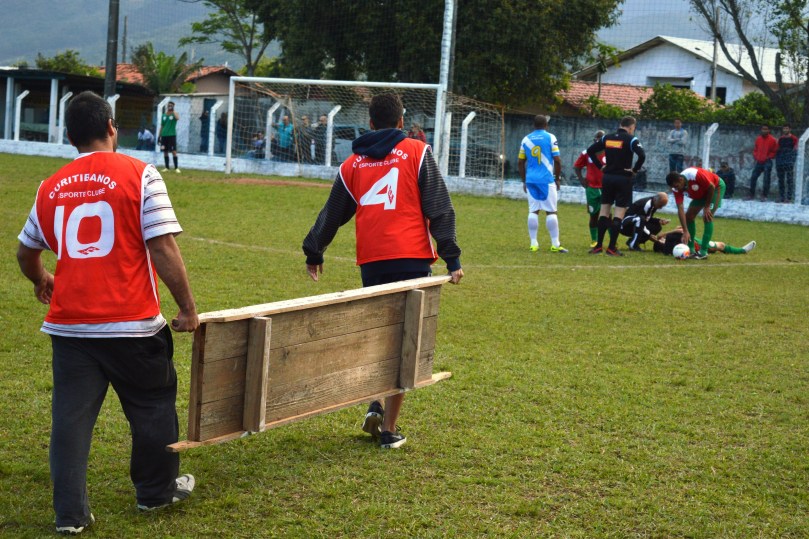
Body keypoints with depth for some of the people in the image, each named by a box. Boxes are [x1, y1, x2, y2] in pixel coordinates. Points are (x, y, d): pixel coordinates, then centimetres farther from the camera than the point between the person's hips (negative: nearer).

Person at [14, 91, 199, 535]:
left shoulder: (51, 188, 7)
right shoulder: (139, 175, -7)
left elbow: (25, 254, 20)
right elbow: (163, 249, -13)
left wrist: (41, 281, 41)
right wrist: (188, 308, -5)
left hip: (69, 325, 3)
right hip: (132, 323, -3)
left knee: (70, 416, 9)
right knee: (152, 406, 17)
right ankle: (157, 490, 32)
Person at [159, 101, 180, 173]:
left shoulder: (174, 114, 0)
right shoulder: (164, 115, 12)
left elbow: (177, 118, -26)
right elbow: (162, 126, 16)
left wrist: (173, 111, -18)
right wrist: (160, 136, 13)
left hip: (172, 135, -4)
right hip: (164, 135, 4)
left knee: (174, 151, -9)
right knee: (165, 152, 6)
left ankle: (176, 168, -8)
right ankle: (166, 167, 13)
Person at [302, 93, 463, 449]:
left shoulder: (353, 163, 15)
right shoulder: (417, 153, 5)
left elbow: (332, 214, 22)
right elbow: (439, 209, -3)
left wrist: (314, 253, 34)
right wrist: (452, 258, -4)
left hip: (370, 262, 3)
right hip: (411, 259, -3)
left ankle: (376, 405, 2)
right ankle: (389, 430, 2)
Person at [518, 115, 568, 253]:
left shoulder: (526, 139, 9)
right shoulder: (550, 138, -2)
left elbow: (520, 162, 12)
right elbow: (557, 160, -5)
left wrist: (524, 180, 21)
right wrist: (557, 178, 7)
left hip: (531, 180, 3)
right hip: (547, 179, -3)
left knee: (533, 211, 6)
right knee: (551, 212, 0)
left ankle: (533, 243, 4)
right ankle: (555, 244, 0)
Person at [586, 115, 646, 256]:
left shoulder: (607, 138, 8)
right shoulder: (630, 139, -8)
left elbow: (590, 150, 10)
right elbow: (642, 155, -22)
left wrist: (600, 166, 11)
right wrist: (635, 170, -9)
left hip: (608, 177, 5)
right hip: (623, 179, -5)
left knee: (604, 210, 12)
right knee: (619, 212, -1)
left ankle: (598, 246, 12)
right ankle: (612, 248, -3)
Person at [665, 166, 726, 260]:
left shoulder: (695, 175, -39)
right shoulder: (677, 189, -21)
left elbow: (712, 187, -26)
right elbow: (680, 209, -23)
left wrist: (707, 207, -19)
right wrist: (686, 231, -30)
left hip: (716, 187, -6)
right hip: (701, 193, 7)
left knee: (707, 217, -20)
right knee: (689, 216, -1)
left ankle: (703, 252, -18)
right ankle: (691, 250, 6)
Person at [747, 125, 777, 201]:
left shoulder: (772, 140, -5)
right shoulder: (758, 139, 10)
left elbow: (775, 151, -2)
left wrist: (768, 157, -11)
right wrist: (755, 157, 5)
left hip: (767, 162, -5)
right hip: (759, 162, 5)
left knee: (766, 180, -4)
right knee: (753, 178, 3)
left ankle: (764, 196, 2)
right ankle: (751, 195, 13)